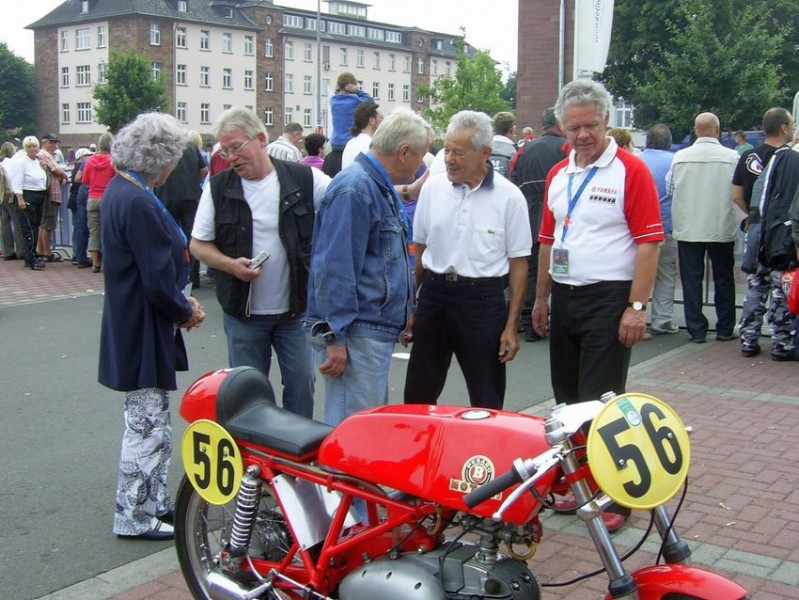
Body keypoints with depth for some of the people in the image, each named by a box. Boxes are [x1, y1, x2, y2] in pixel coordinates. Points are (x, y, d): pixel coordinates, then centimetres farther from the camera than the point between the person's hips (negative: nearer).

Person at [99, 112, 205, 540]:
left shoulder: (120, 190, 8)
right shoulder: (138, 203, -24)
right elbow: (158, 277, -23)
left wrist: (181, 302, 6)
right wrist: (185, 312, -7)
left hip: (133, 325, 11)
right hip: (145, 331, -11)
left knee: (151, 420, 20)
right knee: (147, 424, 1)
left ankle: (155, 501, 33)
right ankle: (134, 516, 13)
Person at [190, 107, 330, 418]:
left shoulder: (304, 179, -6)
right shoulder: (218, 188, -1)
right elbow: (198, 244, 3)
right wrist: (230, 264, -14)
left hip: (296, 309, -1)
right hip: (243, 313, 1)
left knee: (301, 386, 8)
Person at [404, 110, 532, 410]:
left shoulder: (509, 197, -6)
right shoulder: (432, 187, 2)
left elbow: (518, 263, -3)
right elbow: (419, 250, 10)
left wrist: (512, 326, -6)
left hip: (483, 298, -3)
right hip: (434, 294, 3)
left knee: (487, 403, 7)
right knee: (418, 395, 11)